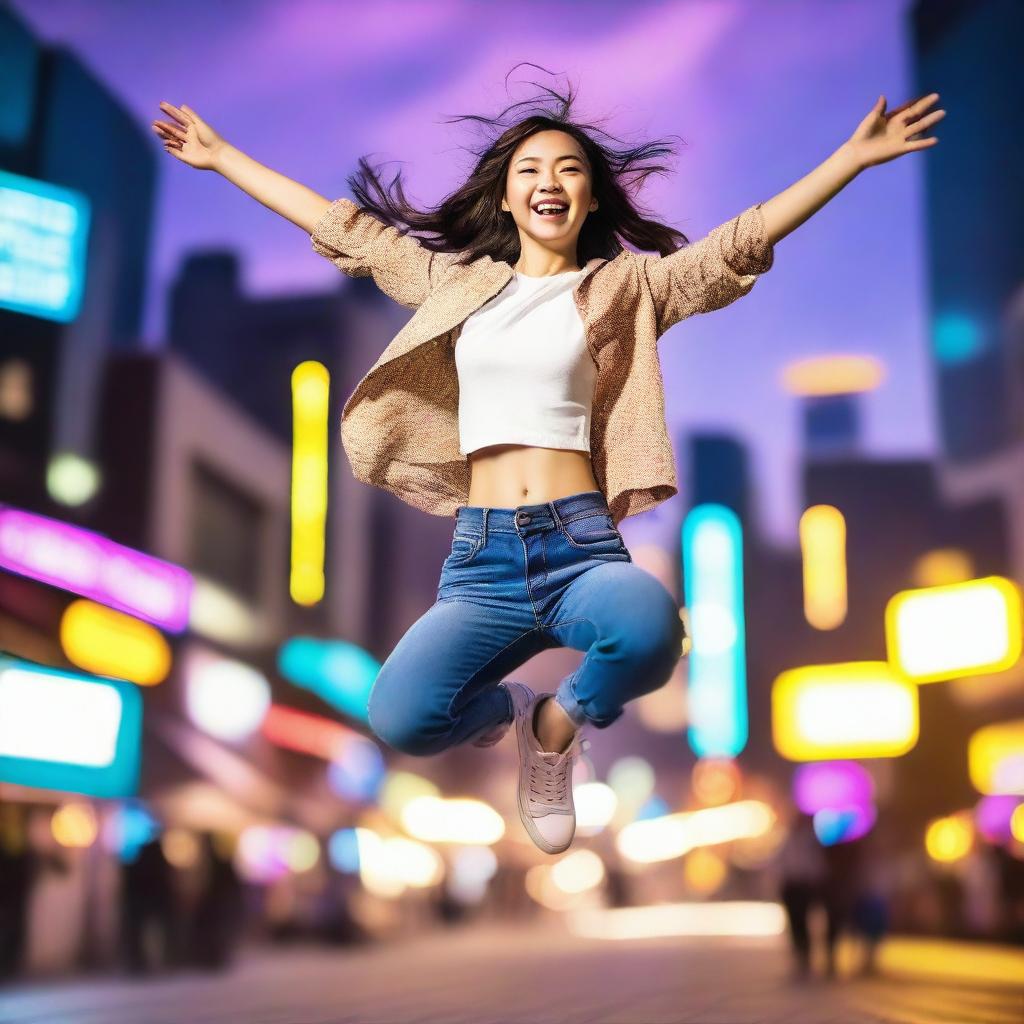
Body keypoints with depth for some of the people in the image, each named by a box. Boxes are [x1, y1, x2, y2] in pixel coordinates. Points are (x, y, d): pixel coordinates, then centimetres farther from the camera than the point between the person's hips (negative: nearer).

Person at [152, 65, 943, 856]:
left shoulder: (627, 285, 12)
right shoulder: (454, 280, 18)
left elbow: (744, 242, 5)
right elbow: (339, 225, 23)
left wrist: (855, 155, -3)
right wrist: (221, 155, 27)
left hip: (580, 542, -1)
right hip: (482, 552, 1)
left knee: (649, 630, -38)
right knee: (400, 719, -26)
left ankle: (557, 725, 0)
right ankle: (505, 705, 14)